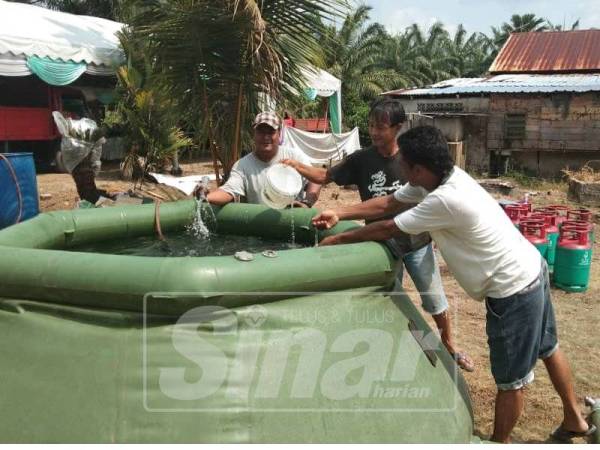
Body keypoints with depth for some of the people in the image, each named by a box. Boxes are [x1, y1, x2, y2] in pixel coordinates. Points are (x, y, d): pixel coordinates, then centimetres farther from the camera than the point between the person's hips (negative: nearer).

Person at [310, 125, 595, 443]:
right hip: (531, 271, 10)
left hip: (513, 291, -10)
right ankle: (575, 420, 47)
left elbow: (388, 229, -21)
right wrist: (339, 214, 2)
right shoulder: (440, 177, -4)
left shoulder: (445, 200, -32)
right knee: (546, 349, 27)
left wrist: (339, 239, -8)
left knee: (510, 379, 8)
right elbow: (388, 203, 5)